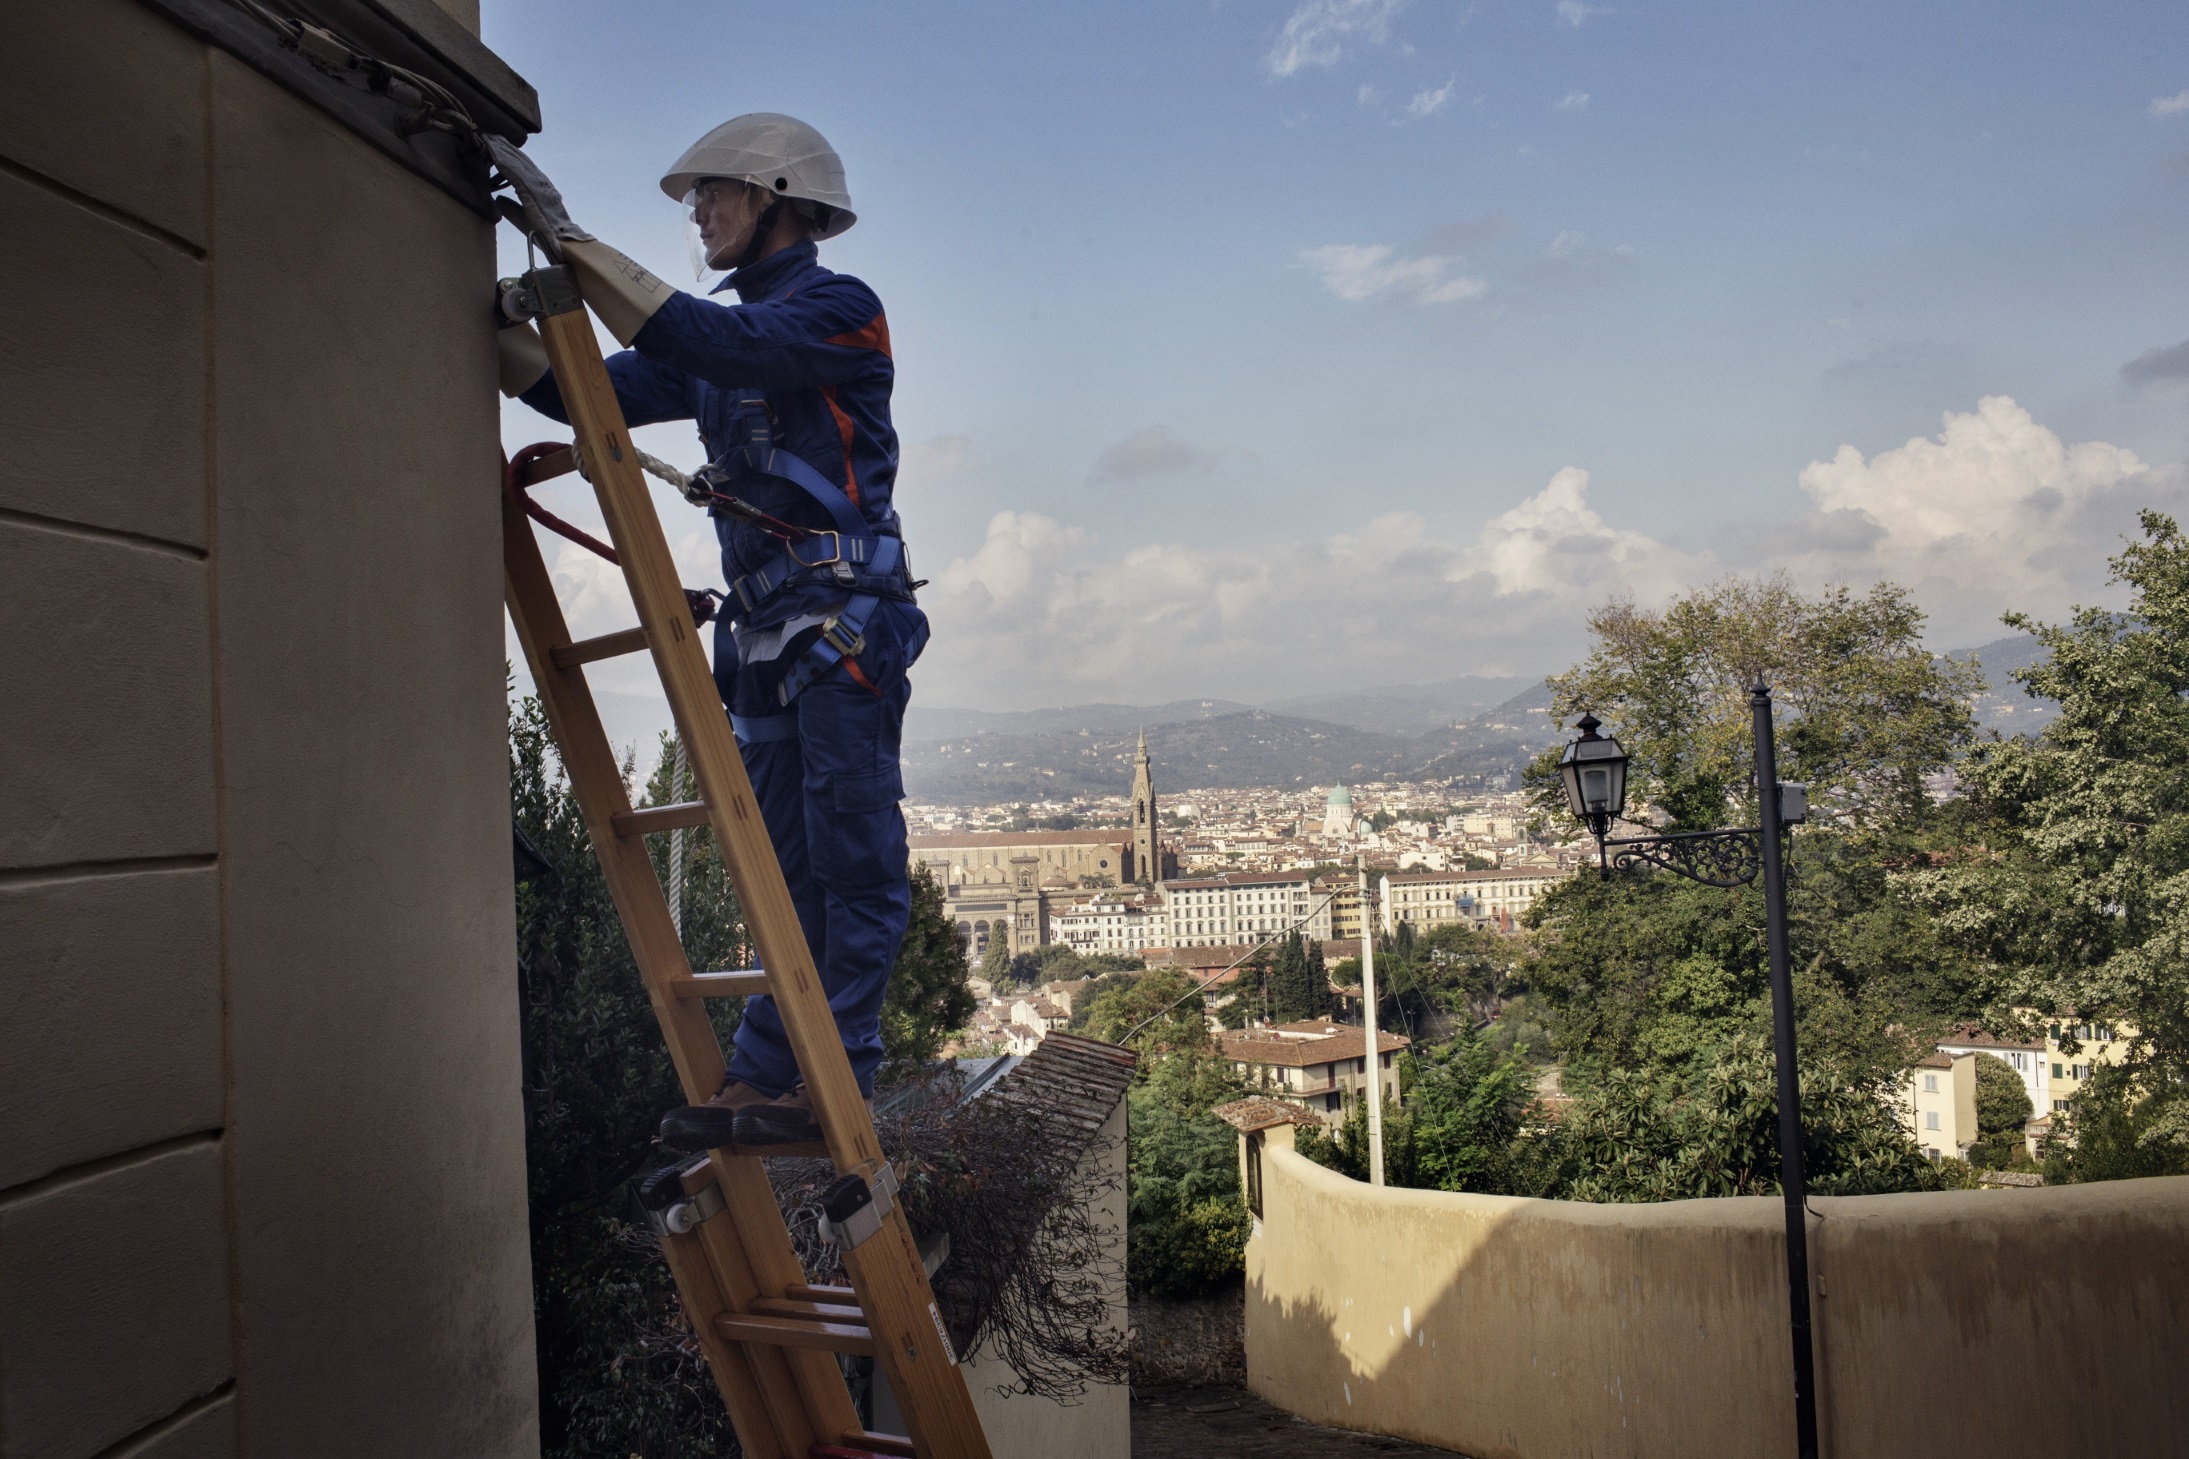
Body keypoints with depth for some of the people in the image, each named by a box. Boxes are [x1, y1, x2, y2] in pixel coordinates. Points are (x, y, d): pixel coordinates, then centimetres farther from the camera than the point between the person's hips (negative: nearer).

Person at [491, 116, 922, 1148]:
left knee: (854, 866, -5)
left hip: (845, 624, -8)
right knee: (793, 873, 8)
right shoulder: (722, 339, 21)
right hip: (765, 633, 8)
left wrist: (565, 235, -19)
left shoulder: (839, 309, -4)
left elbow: (701, 344, -21)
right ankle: (763, 1083, 12)